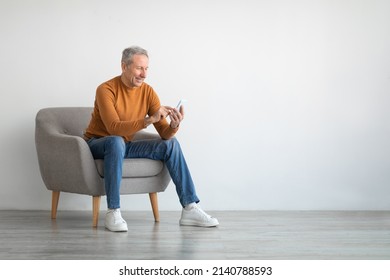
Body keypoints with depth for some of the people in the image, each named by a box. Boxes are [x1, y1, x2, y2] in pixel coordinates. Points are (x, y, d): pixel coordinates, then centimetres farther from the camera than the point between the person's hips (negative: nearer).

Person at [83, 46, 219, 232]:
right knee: (116, 141, -40)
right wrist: (149, 120, -42)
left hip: (125, 146, 6)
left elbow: (165, 134, -9)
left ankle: (190, 209, -14)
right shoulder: (106, 90, -20)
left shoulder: (148, 92, -5)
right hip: (98, 145, -5)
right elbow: (114, 128, -34)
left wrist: (174, 125, -32)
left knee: (171, 144, -11)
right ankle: (113, 213, -36)